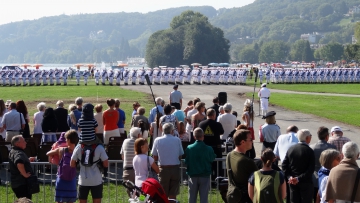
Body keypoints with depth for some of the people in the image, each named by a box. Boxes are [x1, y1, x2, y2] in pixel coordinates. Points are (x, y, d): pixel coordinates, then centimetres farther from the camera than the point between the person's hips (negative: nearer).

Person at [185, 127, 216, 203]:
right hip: (205, 176, -1)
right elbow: (212, 159, 4)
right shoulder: (209, 149, -11)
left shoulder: (189, 148, -10)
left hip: (193, 176, 1)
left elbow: (186, 162, -2)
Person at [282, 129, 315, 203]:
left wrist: (289, 177, -6)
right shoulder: (309, 151, -13)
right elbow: (311, 169, -19)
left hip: (292, 182, 5)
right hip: (306, 183, -5)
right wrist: (299, 178, -18)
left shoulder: (291, 149, 2)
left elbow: (284, 165, 0)